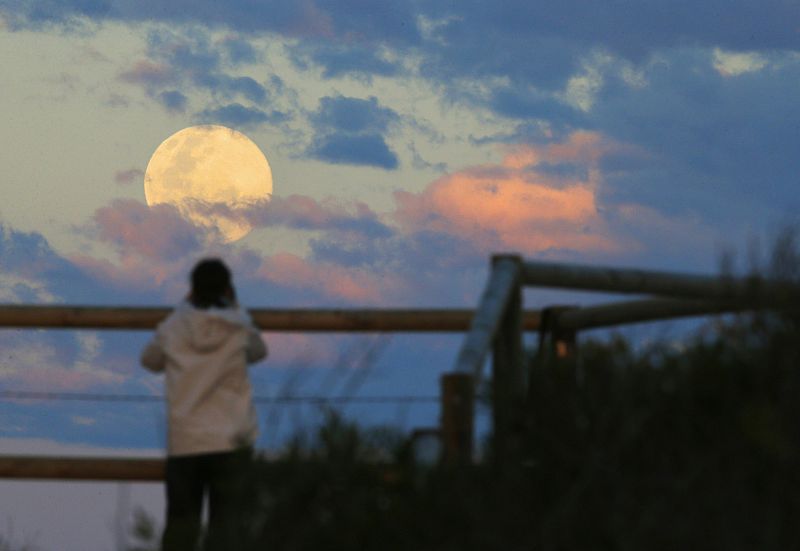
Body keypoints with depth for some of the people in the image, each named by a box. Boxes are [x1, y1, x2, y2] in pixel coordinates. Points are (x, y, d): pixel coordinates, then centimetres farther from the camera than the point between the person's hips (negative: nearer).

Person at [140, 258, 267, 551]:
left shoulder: (173, 327, 0)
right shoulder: (239, 327, -2)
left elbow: (151, 360, 18)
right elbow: (258, 351, 17)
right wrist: (235, 307, 19)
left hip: (184, 441, 1)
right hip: (230, 439, -1)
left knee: (181, 519, 8)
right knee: (224, 520, -1)